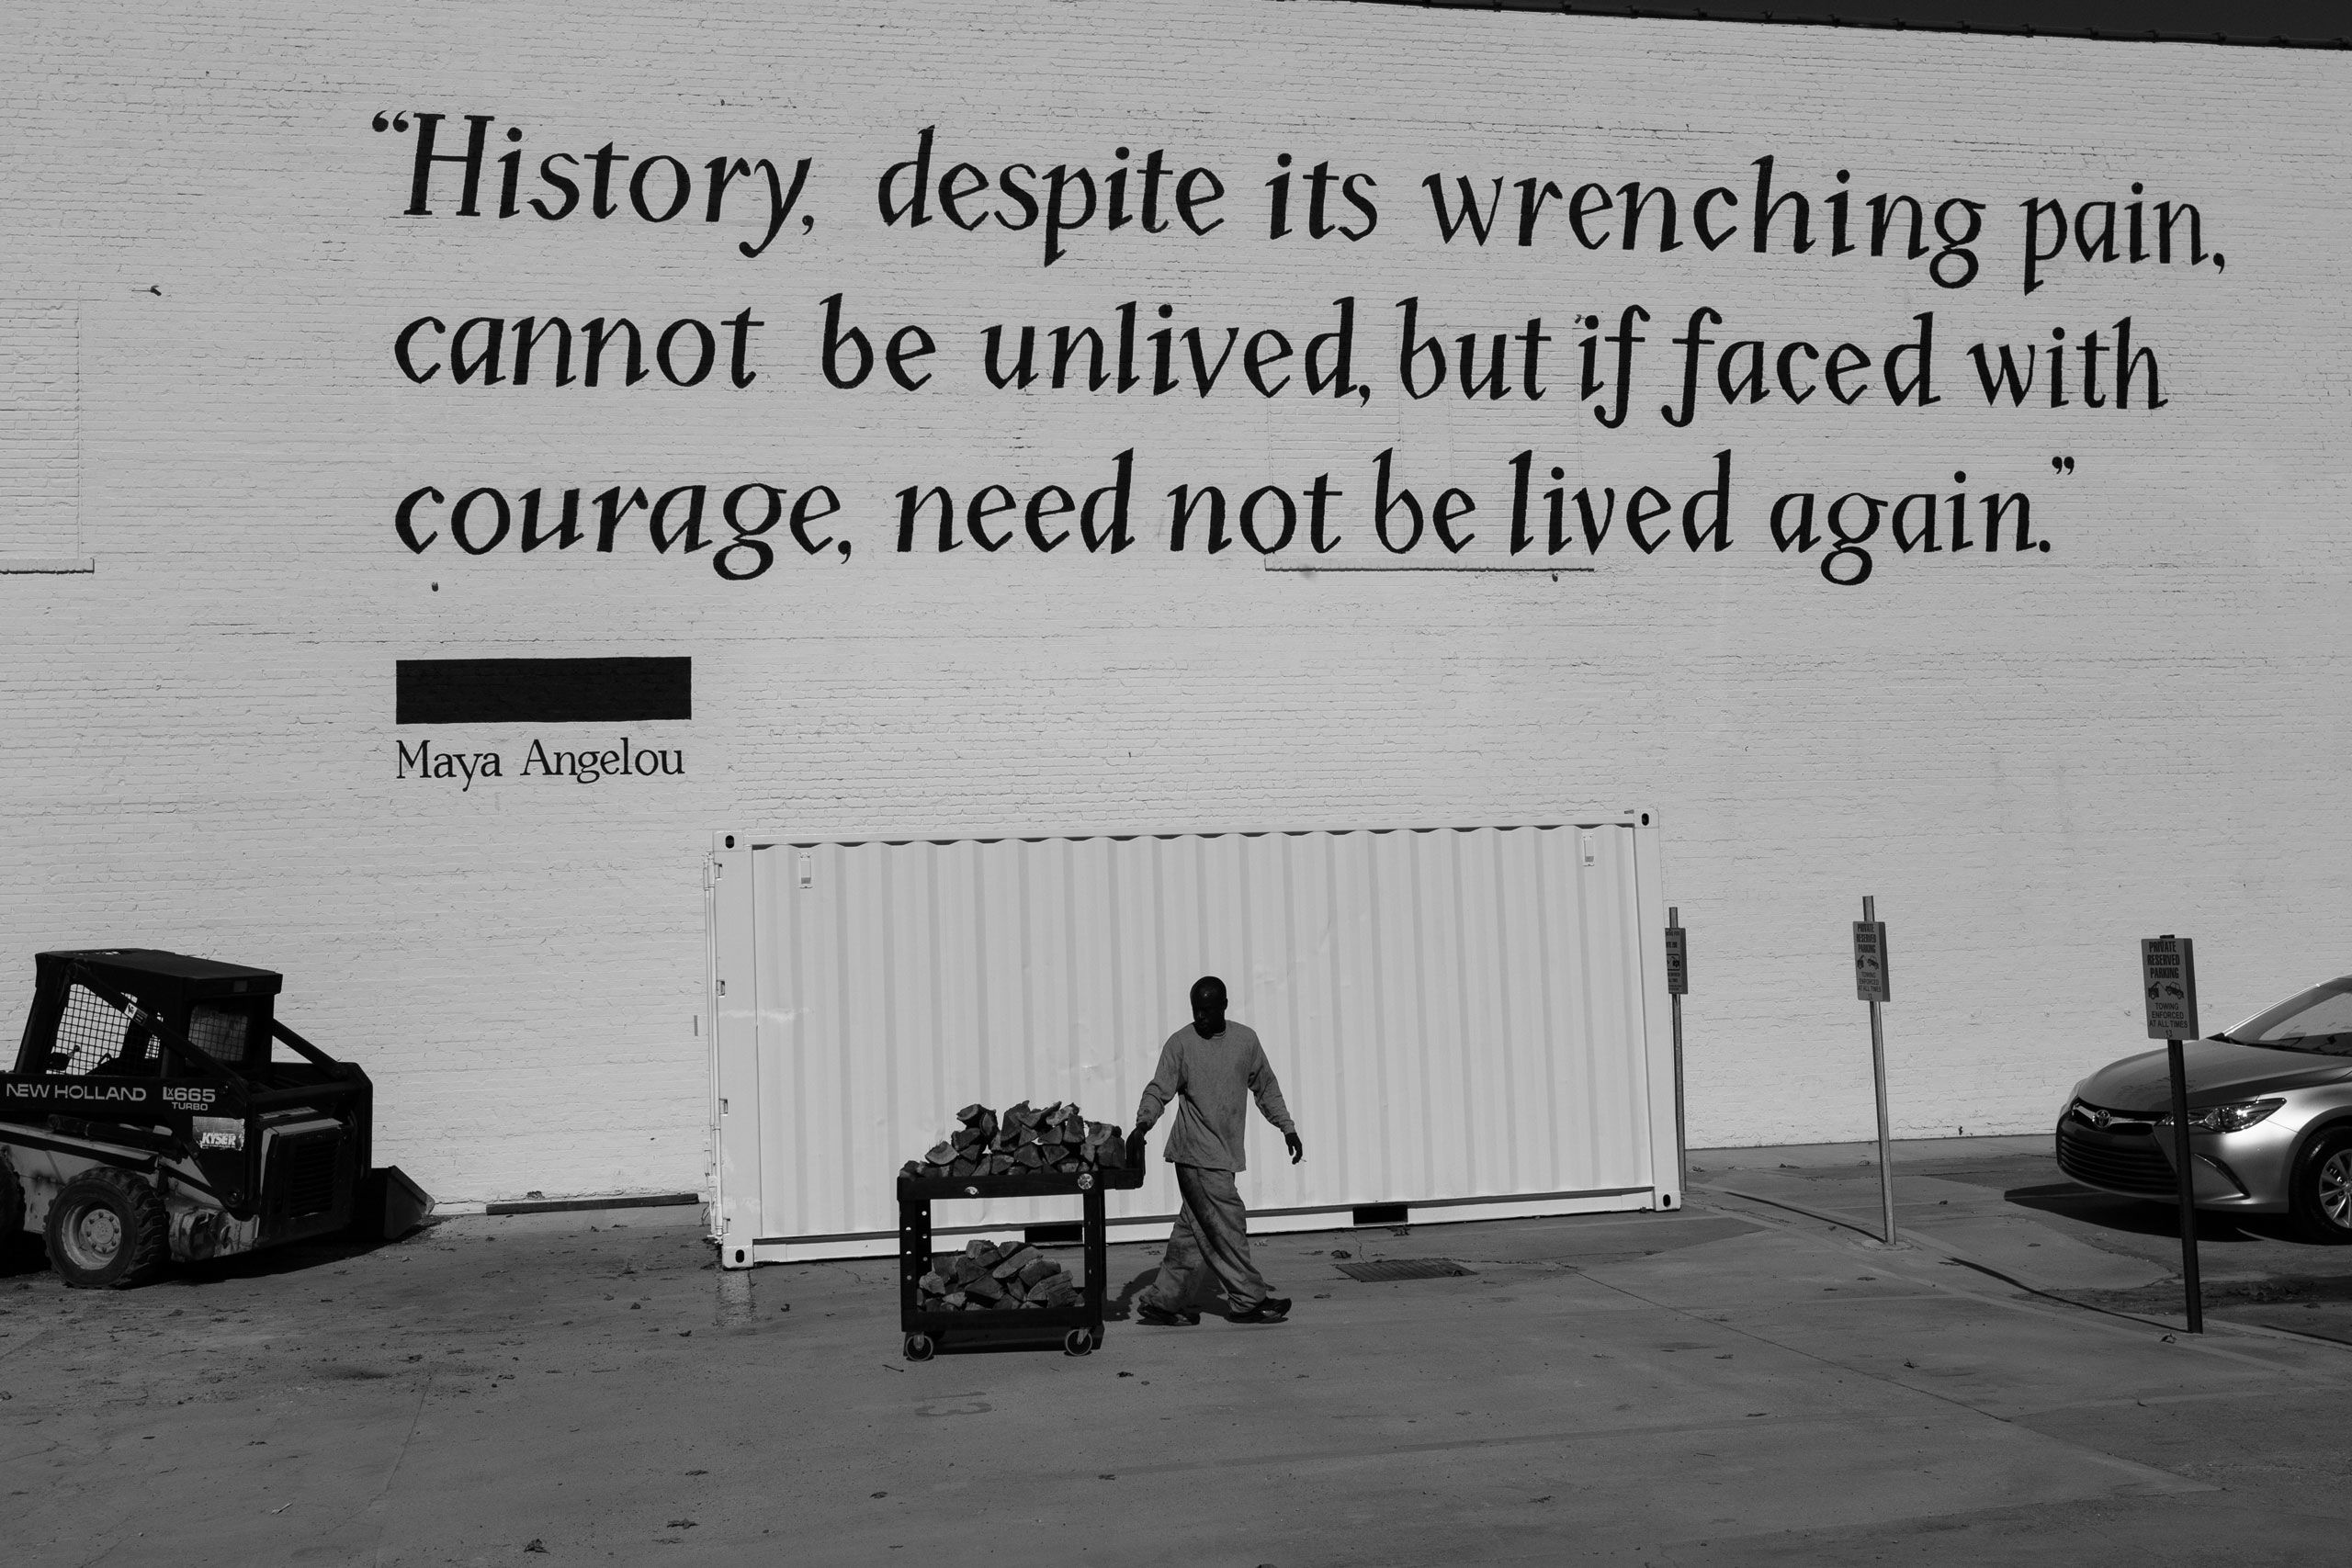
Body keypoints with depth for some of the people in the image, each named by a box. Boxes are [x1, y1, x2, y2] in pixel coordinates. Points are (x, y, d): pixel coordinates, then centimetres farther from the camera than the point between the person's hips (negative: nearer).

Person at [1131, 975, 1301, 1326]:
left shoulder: (1246, 1039, 9)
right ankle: (1249, 1300, 2)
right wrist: (1143, 1122, -23)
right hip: (1197, 1153, -5)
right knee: (1227, 1223, -7)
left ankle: (1162, 1301, 12)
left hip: (1226, 1151, 5)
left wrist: (1287, 1128, 17)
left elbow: (1266, 1087, 19)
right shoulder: (1180, 1043, -4)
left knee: (1195, 1230, 6)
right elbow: (1159, 1090, -5)